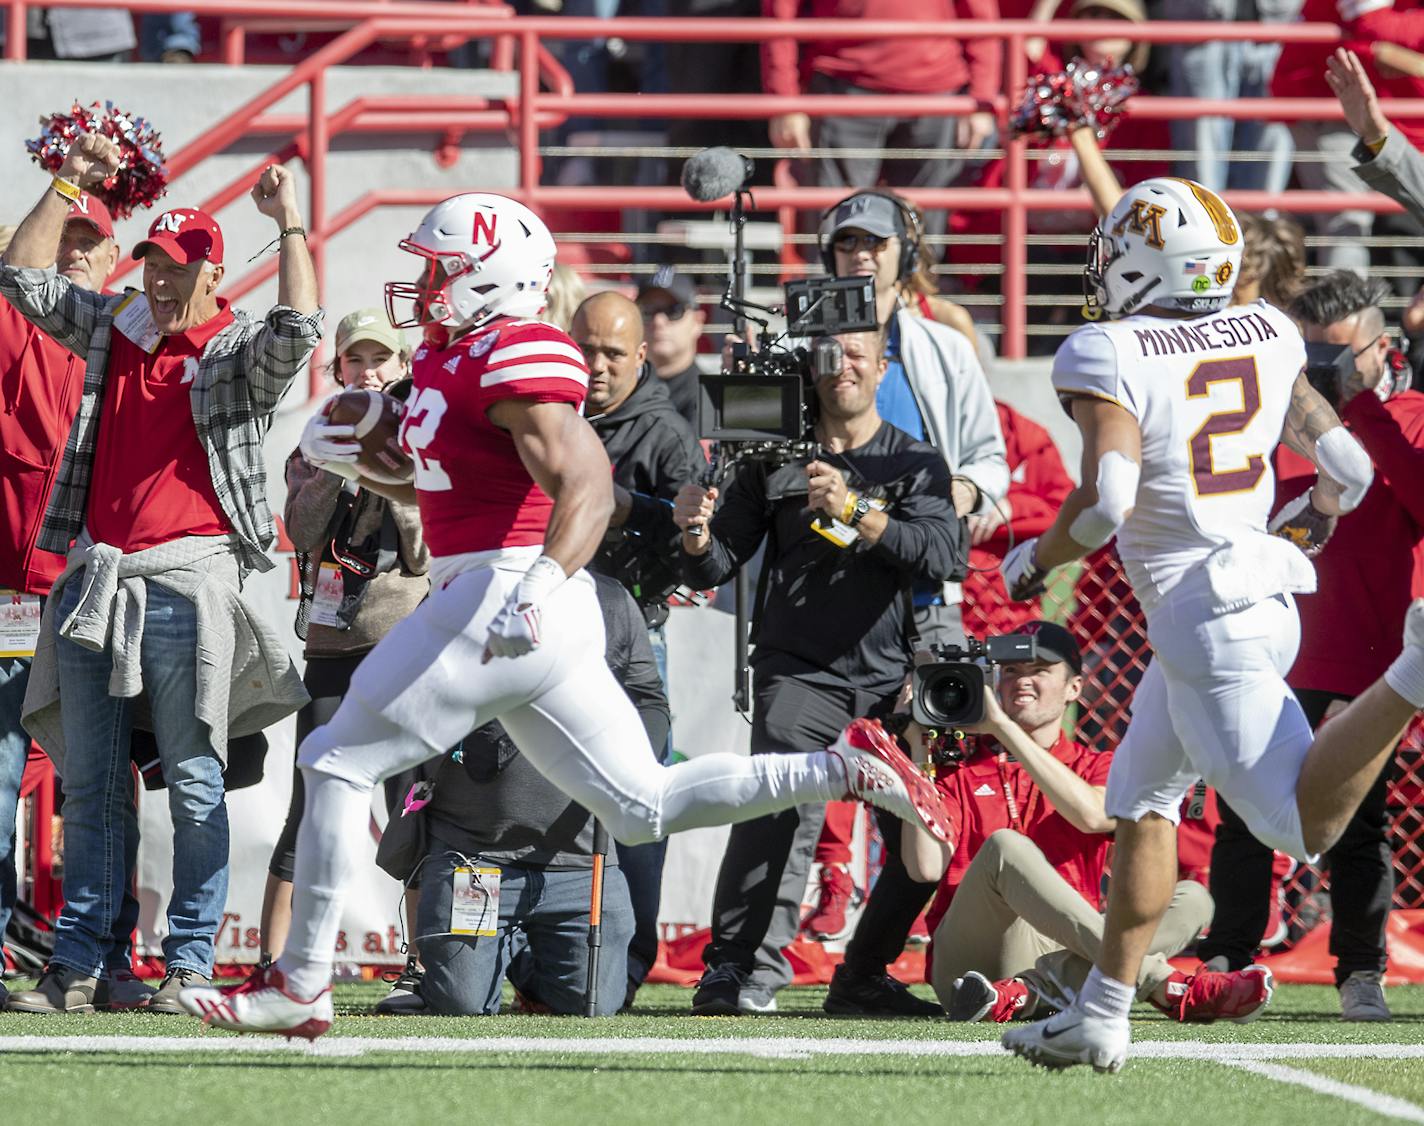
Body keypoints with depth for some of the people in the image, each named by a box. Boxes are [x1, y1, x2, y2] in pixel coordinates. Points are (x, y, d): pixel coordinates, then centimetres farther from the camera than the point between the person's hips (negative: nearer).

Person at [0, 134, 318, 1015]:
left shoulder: (241, 351, 1)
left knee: (194, 785, -4)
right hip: (94, 581, 5)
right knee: (88, 785, 7)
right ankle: (77, 965, 10)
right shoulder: (112, 330, 15)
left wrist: (290, 227, -17)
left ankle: (190, 963, -1)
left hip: (187, 584, -5)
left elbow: (300, 328, -19)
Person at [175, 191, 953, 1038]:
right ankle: (844, 770, 3)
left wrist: (540, 586, -38)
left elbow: (586, 487, -24)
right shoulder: (447, 359, 17)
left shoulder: (516, 359, -13)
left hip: (498, 595, -10)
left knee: (339, 763, 0)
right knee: (645, 808, 9)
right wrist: (351, 459, 16)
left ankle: (301, 984, 4)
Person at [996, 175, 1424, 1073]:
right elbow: (1349, 469, 9)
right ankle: (1103, 1015, 23)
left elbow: (1105, 503, -23)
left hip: (1204, 620, -8)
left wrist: (1035, 561, -3)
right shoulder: (1266, 339, 7)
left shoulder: (1109, 359, -12)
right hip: (1264, 590, 8)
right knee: (1142, 798, 20)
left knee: (1303, 823, -11)